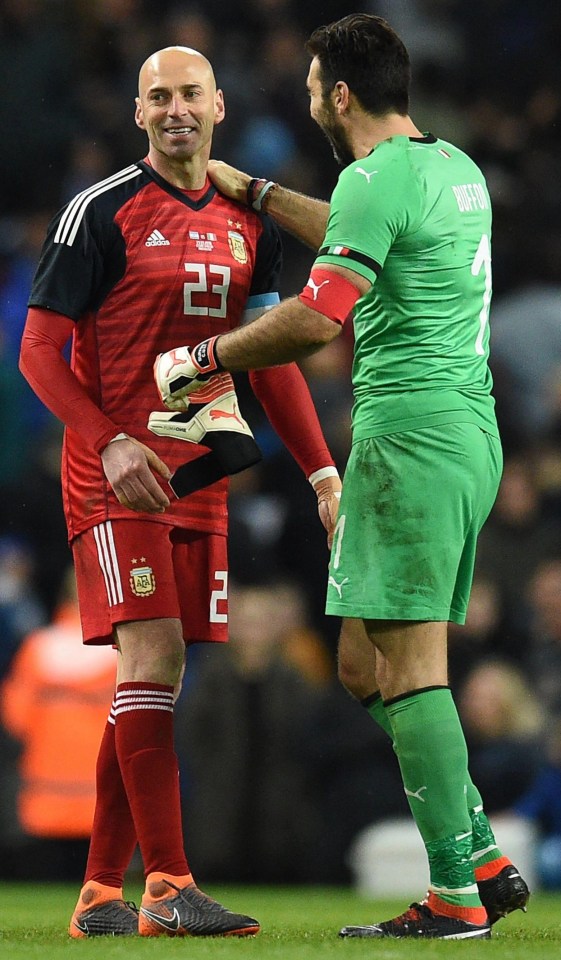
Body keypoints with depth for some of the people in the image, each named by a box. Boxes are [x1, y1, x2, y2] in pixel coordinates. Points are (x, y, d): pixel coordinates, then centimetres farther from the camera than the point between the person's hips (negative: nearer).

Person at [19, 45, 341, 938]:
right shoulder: (102, 211, -5)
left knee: (151, 681, 5)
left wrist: (323, 472, 8)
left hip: (201, 474, 6)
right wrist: (111, 444, -19)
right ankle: (169, 887, -18)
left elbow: (272, 360, 18)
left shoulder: (249, 223, 12)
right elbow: (40, 349, -6)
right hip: (115, 473, -6)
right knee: (151, 659, -16)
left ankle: (102, 892, 11)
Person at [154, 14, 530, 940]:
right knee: (367, 664, 13)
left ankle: (454, 896, -9)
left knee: (408, 669, -8)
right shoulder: (455, 166, 17)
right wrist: (250, 190, 44)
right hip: (468, 433, 9)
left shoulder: (379, 176, -12)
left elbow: (317, 316, -20)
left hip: (410, 434, -9)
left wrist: (203, 359, -7)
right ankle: (485, 861, 10)